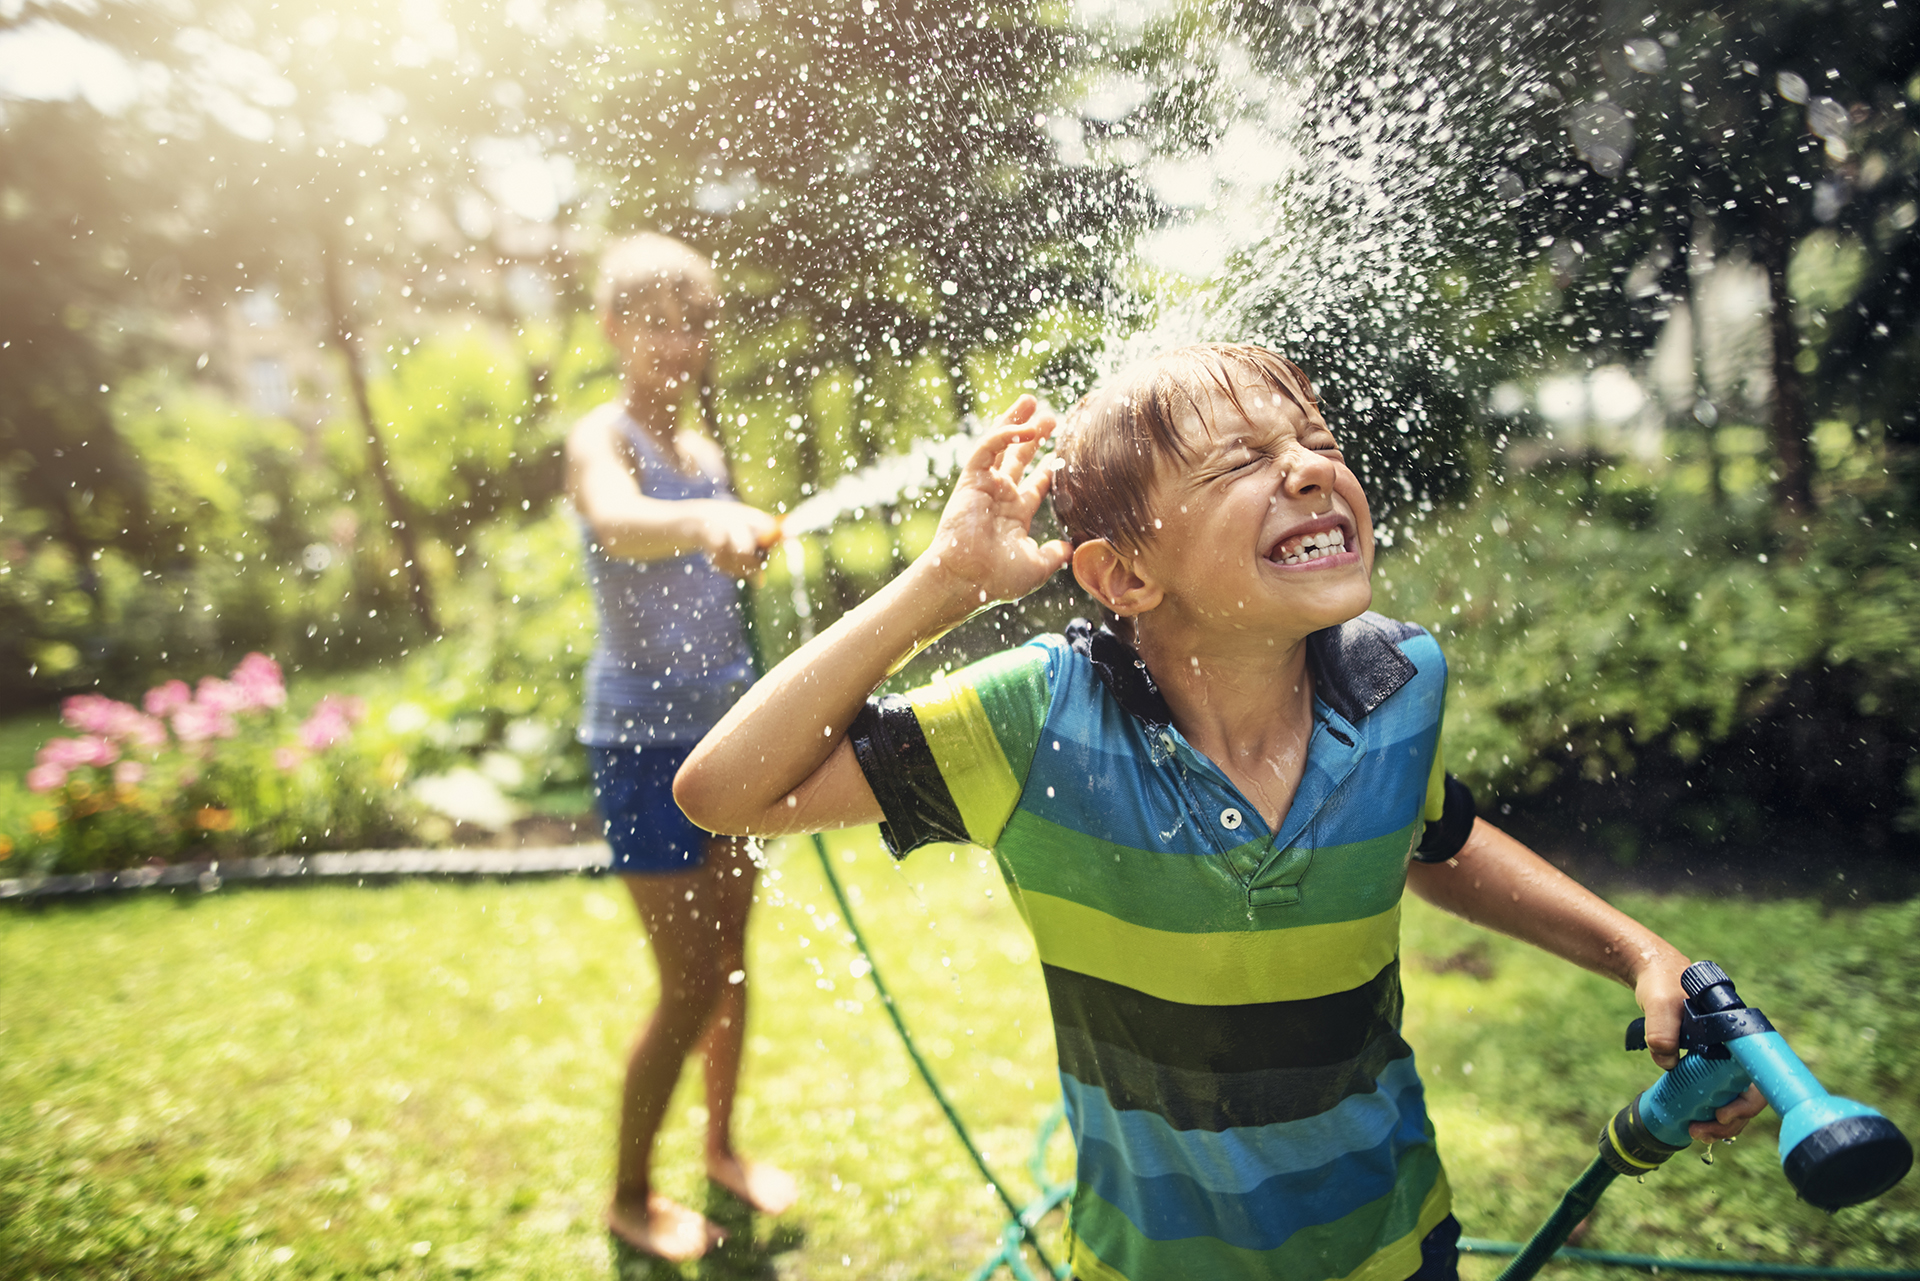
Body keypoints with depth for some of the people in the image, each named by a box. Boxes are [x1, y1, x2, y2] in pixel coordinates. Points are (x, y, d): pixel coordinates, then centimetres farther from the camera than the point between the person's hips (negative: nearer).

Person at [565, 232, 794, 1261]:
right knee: (691, 985, -2)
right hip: (644, 741, -7)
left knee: (733, 957, 16)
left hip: (725, 730, 7)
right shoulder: (602, 440, -13)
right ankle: (629, 1196, 20)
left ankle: (723, 1147, 36)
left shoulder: (708, 454, 11)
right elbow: (619, 521, -38)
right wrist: (708, 521, -59)